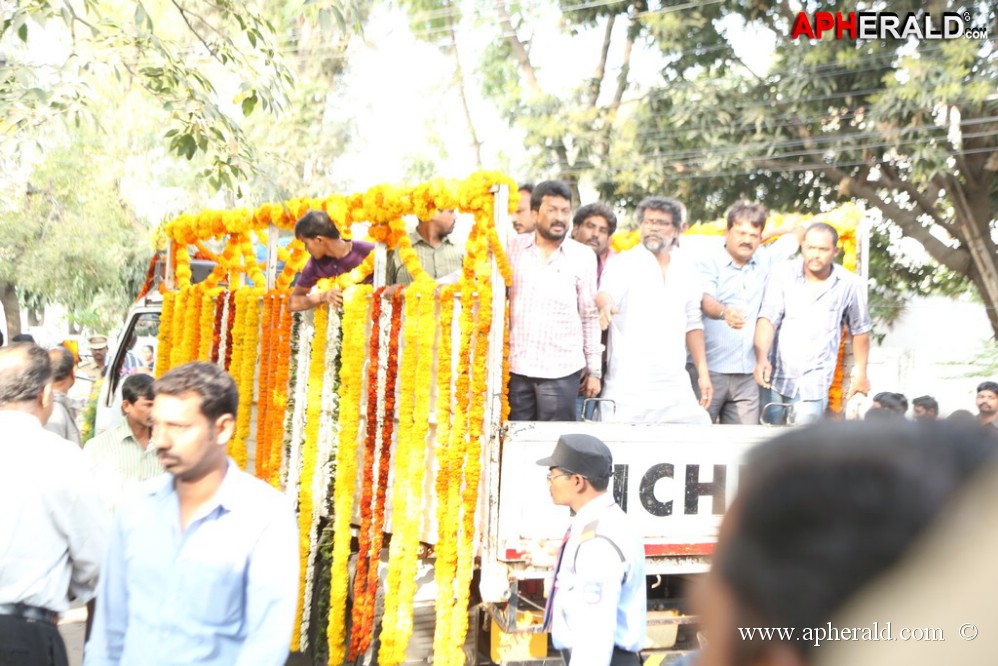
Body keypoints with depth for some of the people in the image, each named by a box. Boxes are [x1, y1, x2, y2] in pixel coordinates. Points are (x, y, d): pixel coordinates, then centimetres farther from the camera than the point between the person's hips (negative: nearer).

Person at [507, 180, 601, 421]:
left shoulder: (583, 256, 4)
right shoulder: (512, 248, 6)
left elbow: (590, 316, 6)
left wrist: (594, 370, 4)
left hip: (561, 371, -1)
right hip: (515, 367, 1)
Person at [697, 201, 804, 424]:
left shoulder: (766, 259, 13)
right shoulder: (709, 260, -2)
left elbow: (798, 232, 27)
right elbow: (705, 300, -20)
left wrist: (768, 234, 18)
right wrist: (724, 312, -40)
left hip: (747, 373, 4)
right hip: (711, 369, -4)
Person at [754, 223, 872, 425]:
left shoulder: (850, 285, -3)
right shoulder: (782, 274, -6)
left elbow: (860, 330, 11)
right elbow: (768, 318, -14)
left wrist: (860, 372, 13)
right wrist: (761, 358, -29)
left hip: (814, 384, 0)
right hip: (774, 377, 1)